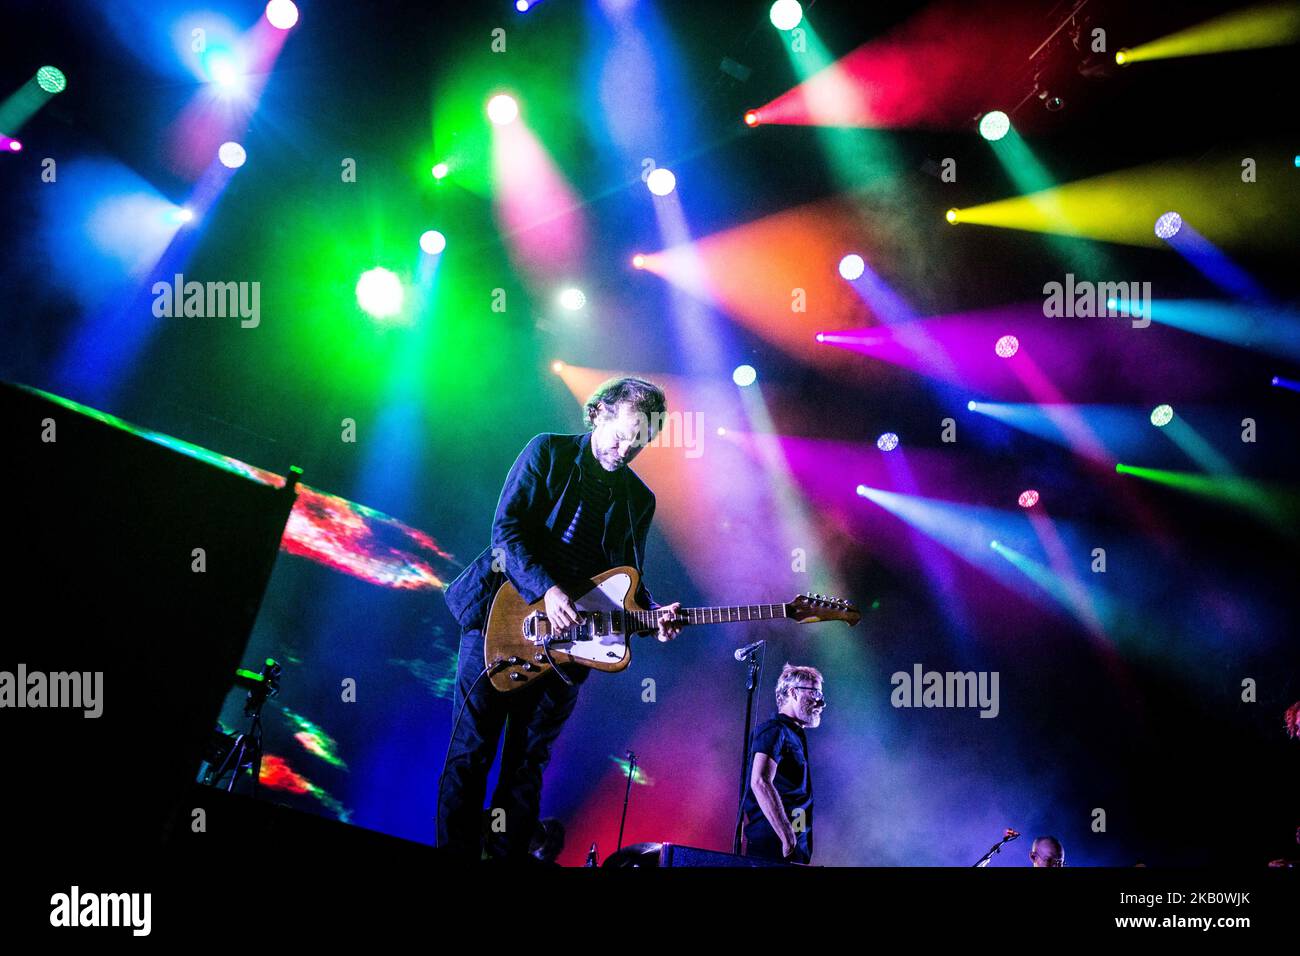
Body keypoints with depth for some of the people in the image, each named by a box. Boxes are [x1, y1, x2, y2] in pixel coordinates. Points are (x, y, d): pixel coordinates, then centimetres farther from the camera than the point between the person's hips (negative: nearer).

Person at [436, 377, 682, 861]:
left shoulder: (638, 499, 11)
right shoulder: (549, 453, -1)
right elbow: (507, 528, -10)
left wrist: (651, 614, -9)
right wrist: (546, 590, -22)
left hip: (565, 639, 4)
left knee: (527, 764, 9)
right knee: (470, 752, -2)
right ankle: (456, 855, 6)